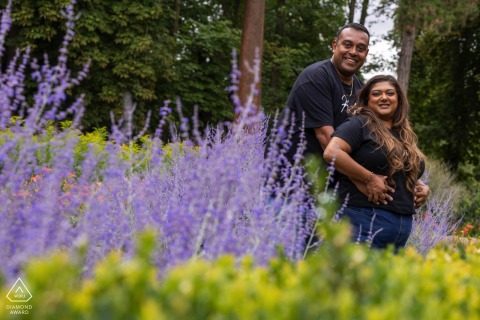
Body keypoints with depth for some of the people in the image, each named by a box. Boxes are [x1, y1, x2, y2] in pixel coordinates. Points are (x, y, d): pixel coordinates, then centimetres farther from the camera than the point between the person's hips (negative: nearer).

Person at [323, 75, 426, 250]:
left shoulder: (406, 135, 21)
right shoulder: (359, 124, -3)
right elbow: (331, 153, -19)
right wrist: (369, 178, -17)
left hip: (404, 224, 8)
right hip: (366, 219, -8)